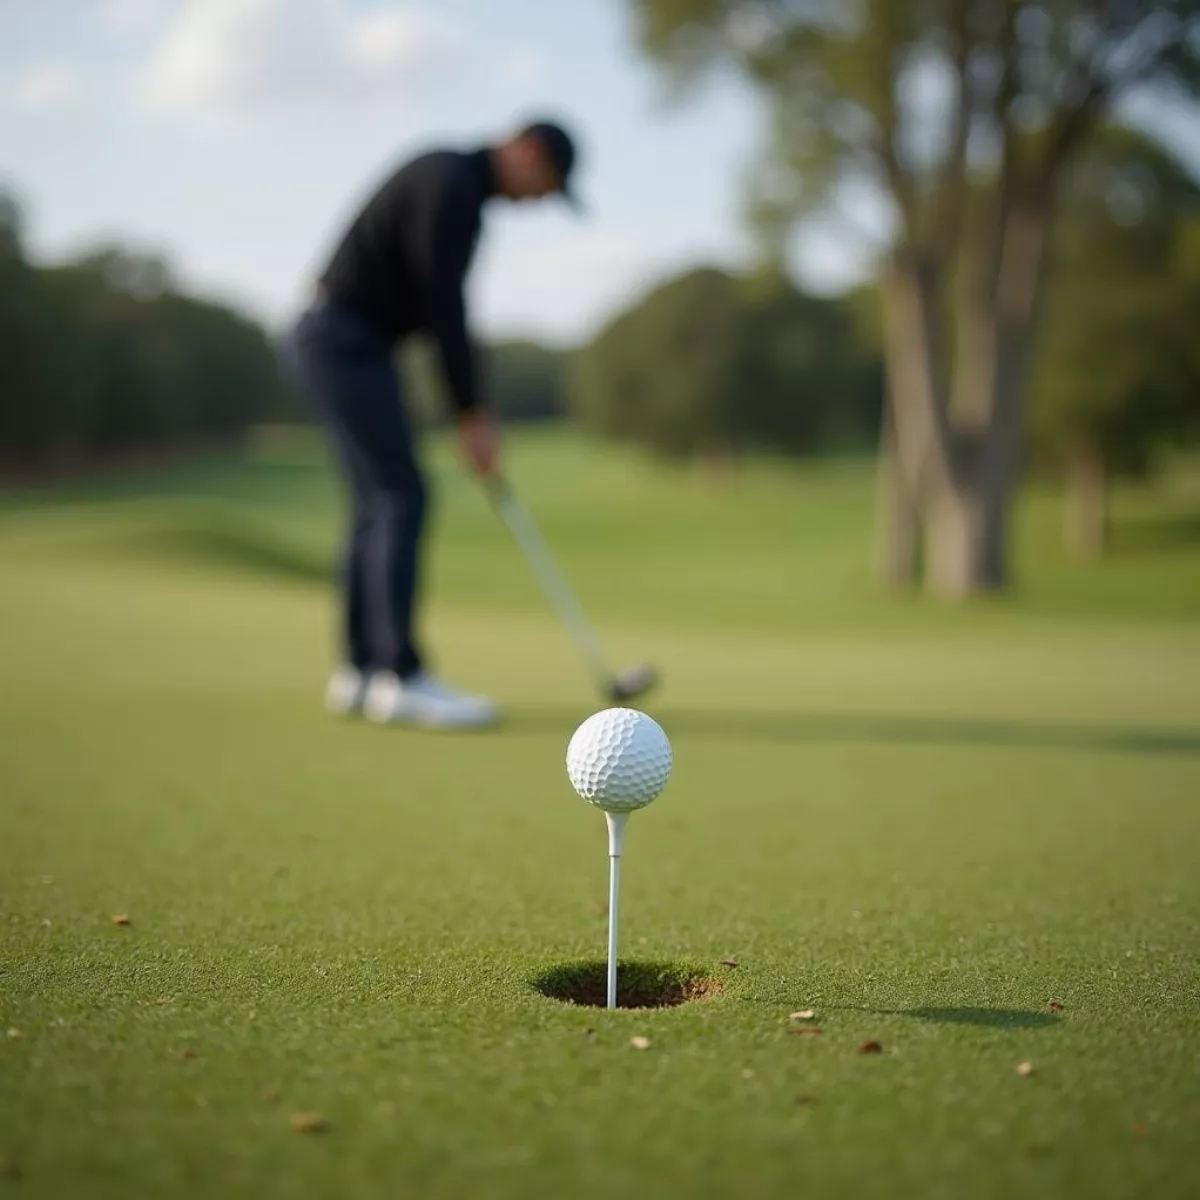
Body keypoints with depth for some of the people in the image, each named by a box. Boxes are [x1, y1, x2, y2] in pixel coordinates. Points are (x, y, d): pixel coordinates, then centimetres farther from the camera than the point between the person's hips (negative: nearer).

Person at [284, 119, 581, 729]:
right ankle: (402, 677, -13)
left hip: (344, 341, 11)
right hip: (345, 342, -11)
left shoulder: (450, 181, 18)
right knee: (402, 497, -13)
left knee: (380, 501, 9)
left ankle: (361, 671, 12)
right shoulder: (453, 187, -15)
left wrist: (473, 411, 16)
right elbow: (442, 309, -19)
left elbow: (441, 306, 20)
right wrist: (473, 415, -13)